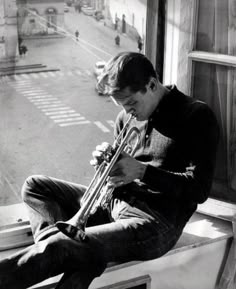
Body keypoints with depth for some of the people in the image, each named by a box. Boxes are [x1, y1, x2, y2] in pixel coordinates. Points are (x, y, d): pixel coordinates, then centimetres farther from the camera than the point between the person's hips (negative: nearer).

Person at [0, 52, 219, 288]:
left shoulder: (197, 116, -9)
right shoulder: (127, 116, 10)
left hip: (155, 223, -8)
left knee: (57, 248, -27)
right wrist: (105, 162, -8)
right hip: (117, 202, 8)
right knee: (35, 186, 2)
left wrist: (142, 171, -25)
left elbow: (199, 189, -15)